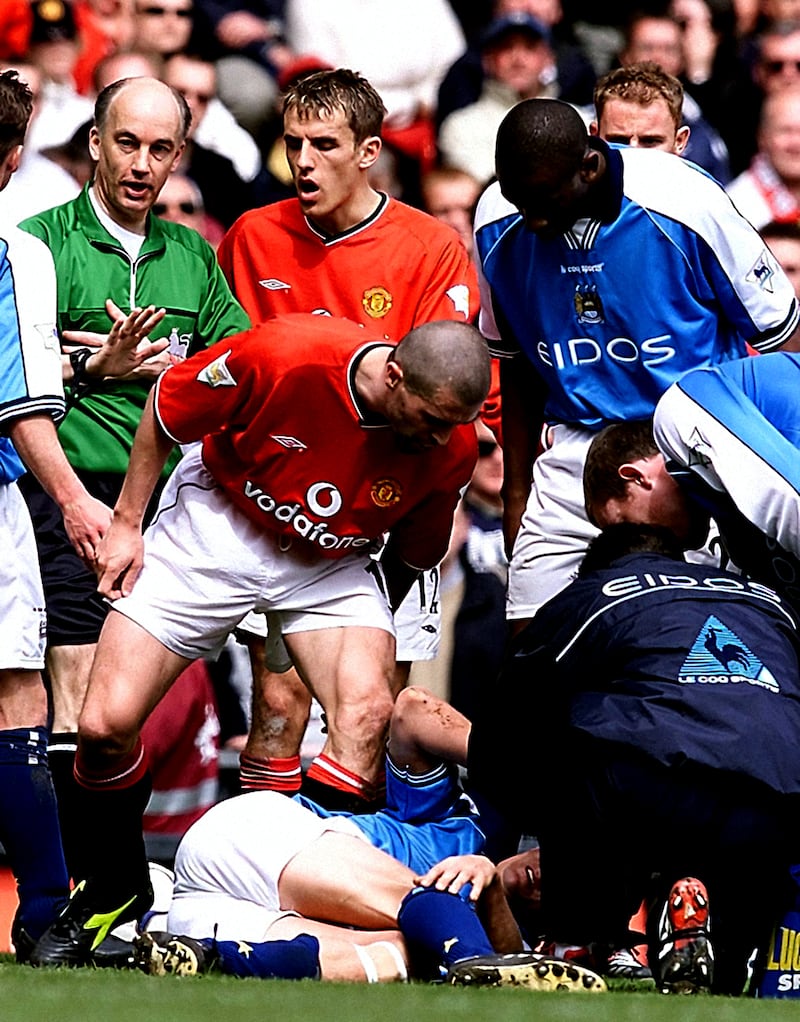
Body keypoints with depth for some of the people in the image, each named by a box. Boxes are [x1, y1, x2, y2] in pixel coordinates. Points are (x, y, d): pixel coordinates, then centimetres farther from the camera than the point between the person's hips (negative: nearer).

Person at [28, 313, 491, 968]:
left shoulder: (453, 447, -21)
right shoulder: (283, 356, -32)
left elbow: (415, 549, 2)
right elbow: (166, 407, -12)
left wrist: (376, 632, 11)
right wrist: (127, 522, -6)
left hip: (330, 564, 2)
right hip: (214, 529, -2)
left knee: (365, 708, -26)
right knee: (107, 723, -9)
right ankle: (114, 889, 18)